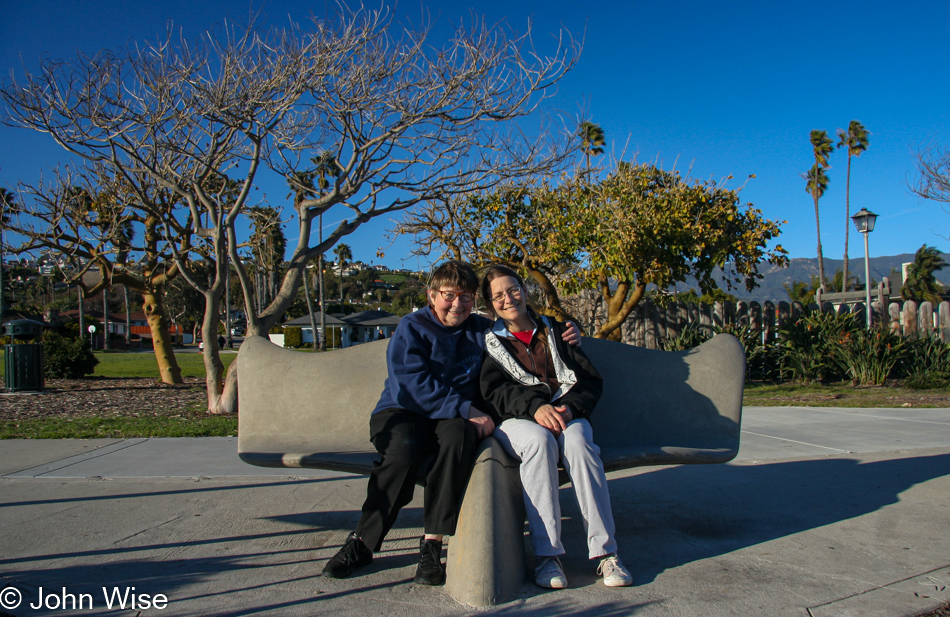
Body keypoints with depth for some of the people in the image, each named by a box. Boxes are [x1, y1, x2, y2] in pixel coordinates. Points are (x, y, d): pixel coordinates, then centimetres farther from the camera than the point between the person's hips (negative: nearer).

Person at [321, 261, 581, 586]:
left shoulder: (481, 329, 15)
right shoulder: (412, 328, 2)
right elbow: (412, 384, -13)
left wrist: (562, 337, 11)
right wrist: (466, 410, -20)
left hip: (455, 419, 2)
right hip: (404, 412, -2)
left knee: (458, 436, -35)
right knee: (403, 450, -36)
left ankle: (433, 541, -30)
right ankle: (363, 541, -19)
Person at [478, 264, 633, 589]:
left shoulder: (554, 331, 19)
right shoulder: (490, 342, 14)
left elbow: (592, 379, 9)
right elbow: (494, 391, -4)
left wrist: (569, 407, -13)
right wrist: (535, 407, -23)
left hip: (565, 414, 2)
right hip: (516, 420, -1)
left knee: (577, 440, -33)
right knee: (540, 440, -36)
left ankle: (605, 551, -32)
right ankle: (547, 554, -35)